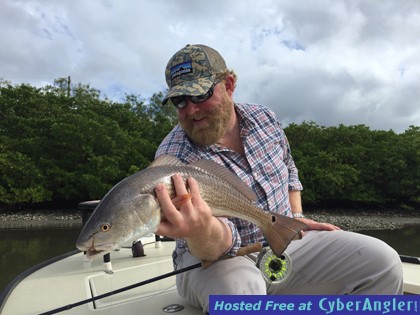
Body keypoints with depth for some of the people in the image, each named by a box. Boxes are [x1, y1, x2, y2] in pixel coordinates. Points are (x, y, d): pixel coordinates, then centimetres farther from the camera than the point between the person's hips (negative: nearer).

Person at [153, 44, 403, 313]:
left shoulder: (265, 118, -2)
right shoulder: (174, 156, -19)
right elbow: (216, 246, -29)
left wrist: (297, 217, 7)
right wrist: (203, 231, -52)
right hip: (223, 257, -4)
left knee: (382, 260, -11)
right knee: (237, 288, -40)